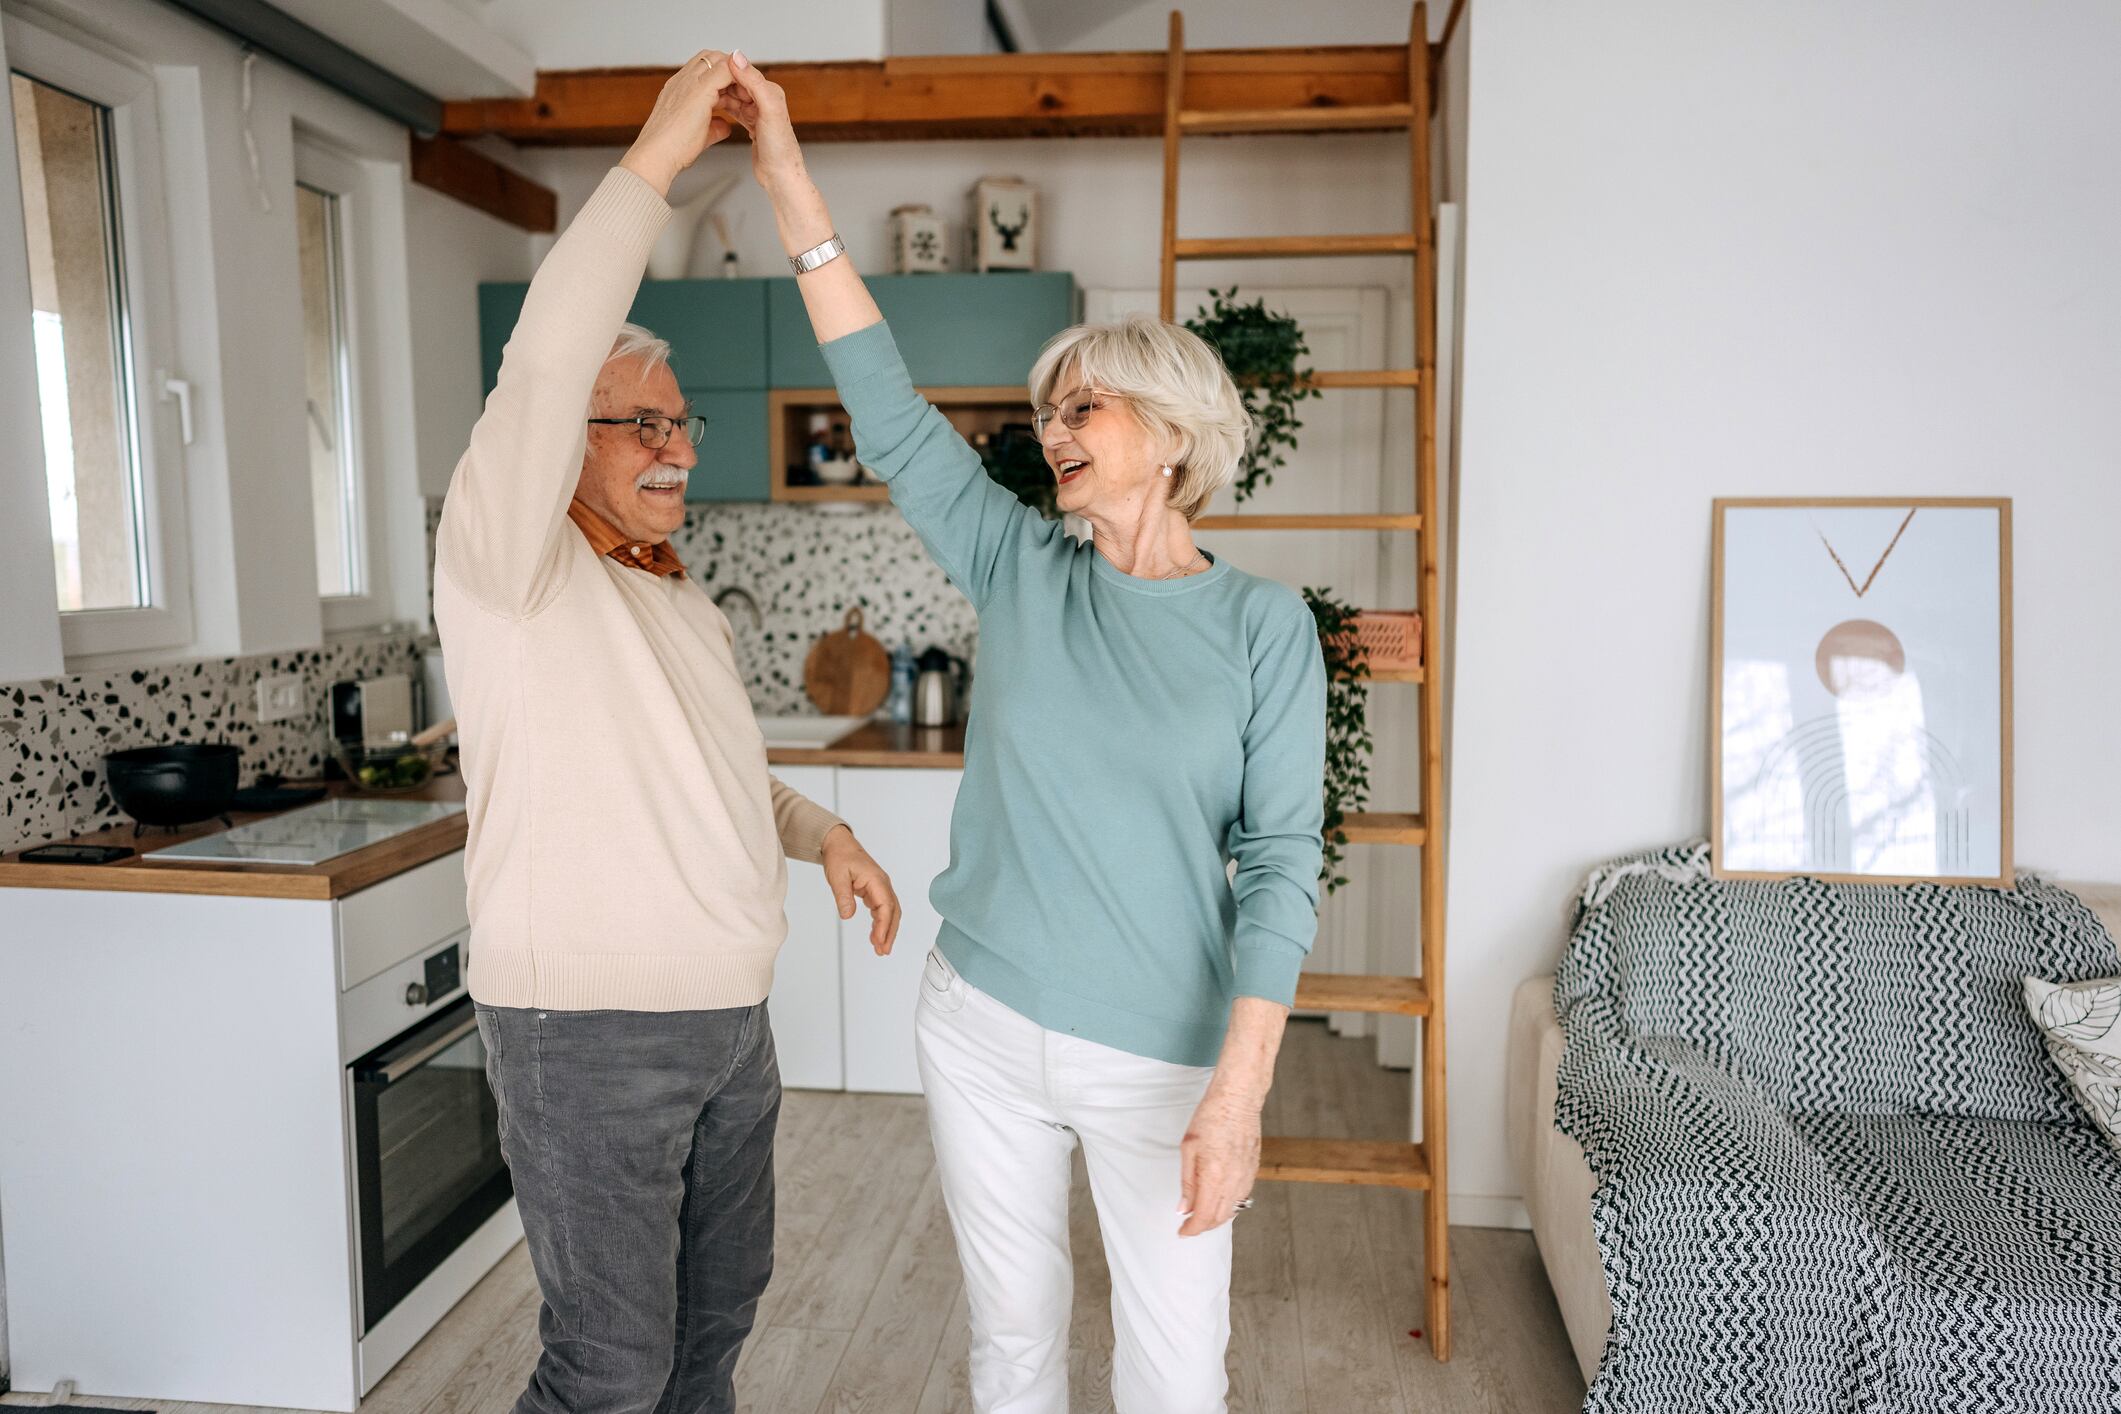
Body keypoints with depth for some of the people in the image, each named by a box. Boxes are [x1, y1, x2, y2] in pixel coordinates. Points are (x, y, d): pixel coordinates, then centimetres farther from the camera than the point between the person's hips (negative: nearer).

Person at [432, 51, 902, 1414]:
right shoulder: (512, 566, -11)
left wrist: (825, 834, 7)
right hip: (590, 1031, -8)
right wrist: (655, 159, -26)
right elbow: (543, 363, -27)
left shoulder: (686, 605, 15)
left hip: (729, 1017, 8)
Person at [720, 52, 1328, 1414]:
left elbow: (1282, 860, -11)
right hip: (987, 1027, 3)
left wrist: (1239, 1088, -17)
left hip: (1162, 1057, -2)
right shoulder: (1022, 572, 0)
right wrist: (790, 181, -7)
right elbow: (889, 407, -4)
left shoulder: (1264, 624, -7)